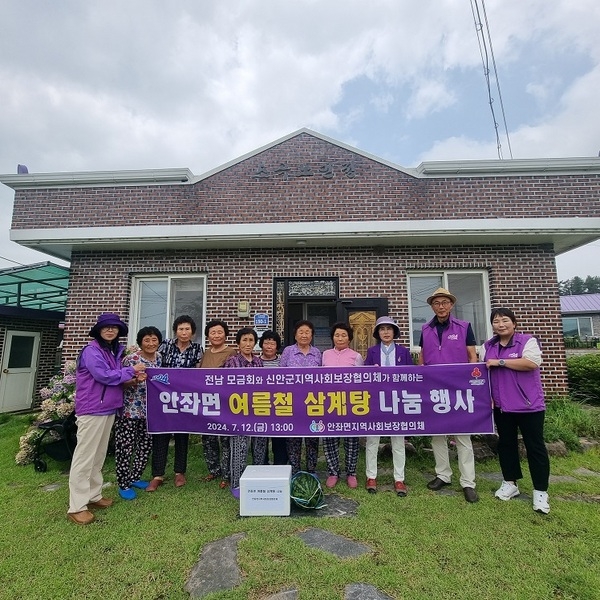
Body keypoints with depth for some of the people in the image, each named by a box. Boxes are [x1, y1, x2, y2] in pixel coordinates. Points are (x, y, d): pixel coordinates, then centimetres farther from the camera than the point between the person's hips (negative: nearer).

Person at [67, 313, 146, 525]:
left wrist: (133, 378, -3)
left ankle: (94, 495, 28)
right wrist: (131, 371, -11)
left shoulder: (115, 351, 11)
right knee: (84, 457, -1)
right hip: (91, 410, -8)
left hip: (109, 409, 8)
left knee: (99, 455, 16)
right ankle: (76, 507, 8)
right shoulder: (91, 351, -13)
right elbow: (103, 376, -21)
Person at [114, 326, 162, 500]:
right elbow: (120, 383, -14)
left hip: (150, 411, 6)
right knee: (126, 447, 3)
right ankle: (123, 484, 19)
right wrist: (134, 381, -31)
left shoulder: (159, 358, 4)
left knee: (146, 445, 15)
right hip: (129, 410, -6)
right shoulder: (131, 359, -16)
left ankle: (135, 477, 33)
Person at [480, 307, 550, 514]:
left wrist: (500, 362, -17)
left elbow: (531, 363, -22)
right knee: (506, 444, 13)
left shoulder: (528, 341, -5)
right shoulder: (487, 346, 8)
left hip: (529, 404, -4)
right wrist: (487, 395, 2)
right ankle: (510, 483, 27)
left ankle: (540, 492, 14)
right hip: (501, 405, 5)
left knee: (535, 447, 3)